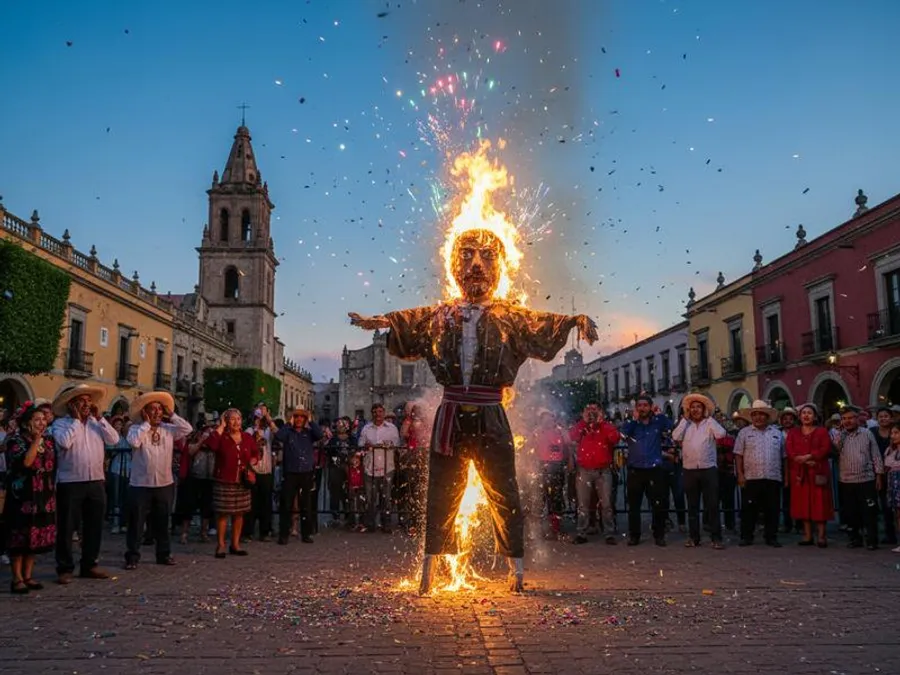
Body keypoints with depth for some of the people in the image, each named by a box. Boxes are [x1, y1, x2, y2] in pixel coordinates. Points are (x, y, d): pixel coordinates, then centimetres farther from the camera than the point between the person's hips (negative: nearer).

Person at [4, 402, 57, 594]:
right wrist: (36, 440, -19)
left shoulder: (49, 440, 9)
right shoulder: (15, 440, -8)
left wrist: (53, 494, 11)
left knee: (36, 537, 9)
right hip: (22, 497, -6)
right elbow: (26, 462, -25)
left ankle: (28, 576, 19)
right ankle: (17, 579, 9)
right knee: (20, 538, 0)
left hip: (44, 497, 6)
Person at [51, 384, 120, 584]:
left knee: (94, 526, 11)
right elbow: (64, 442, -21)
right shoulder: (60, 423, -2)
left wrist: (99, 418, -4)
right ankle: (65, 569, 12)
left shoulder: (97, 423, 12)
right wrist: (76, 419, -11)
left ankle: (89, 565, 22)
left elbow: (114, 440, -1)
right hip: (70, 483, -5)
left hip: (96, 482, 5)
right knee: (66, 527, 2)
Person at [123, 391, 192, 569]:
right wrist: (146, 423, -15)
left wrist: (171, 415, -3)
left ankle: (164, 554, 24)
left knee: (162, 522, 14)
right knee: (136, 522, 2)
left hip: (165, 484, 4)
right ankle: (132, 557, 11)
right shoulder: (136, 428, -4)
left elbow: (188, 429, -4)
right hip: (140, 485, -4)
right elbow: (134, 442, -23)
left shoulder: (168, 429, 6)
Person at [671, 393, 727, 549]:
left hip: (708, 469, -2)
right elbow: (675, 437, -7)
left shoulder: (710, 424, 4)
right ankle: (693, 537, 16)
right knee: (692, 506, 9)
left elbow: (721, 434, -15)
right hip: (690, 470, 2)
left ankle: (716, 538, 4)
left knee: (712, 505, -1)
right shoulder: (685, 425, 9)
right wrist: (685, 419, -2)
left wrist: (709, 418, -4)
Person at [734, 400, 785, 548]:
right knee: (749, 508, 2)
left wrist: (784, 476, 9)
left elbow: (782, 456, 14)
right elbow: (738, 455, 2)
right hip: (751, 478, -2)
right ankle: (746, 536, 10)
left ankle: (771, 537, 15)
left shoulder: (777, 433, 13)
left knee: (772, 509, 5)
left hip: (773, 478, 2)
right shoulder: (744, 433, 6)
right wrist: (740, 474, -5)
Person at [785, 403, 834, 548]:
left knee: (819, 503, -4)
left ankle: (821, 536, 0)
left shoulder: (822, 431, 7)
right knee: (803, 503, 3)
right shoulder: (793, 432, 14)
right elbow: (789, 450, 0)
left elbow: (825, 449, -7)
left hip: (818, 472, -2)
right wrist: (804, 461, -14)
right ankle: (807, 535, 8)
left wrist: (808, 456, -17)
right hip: (799, 472, 3)